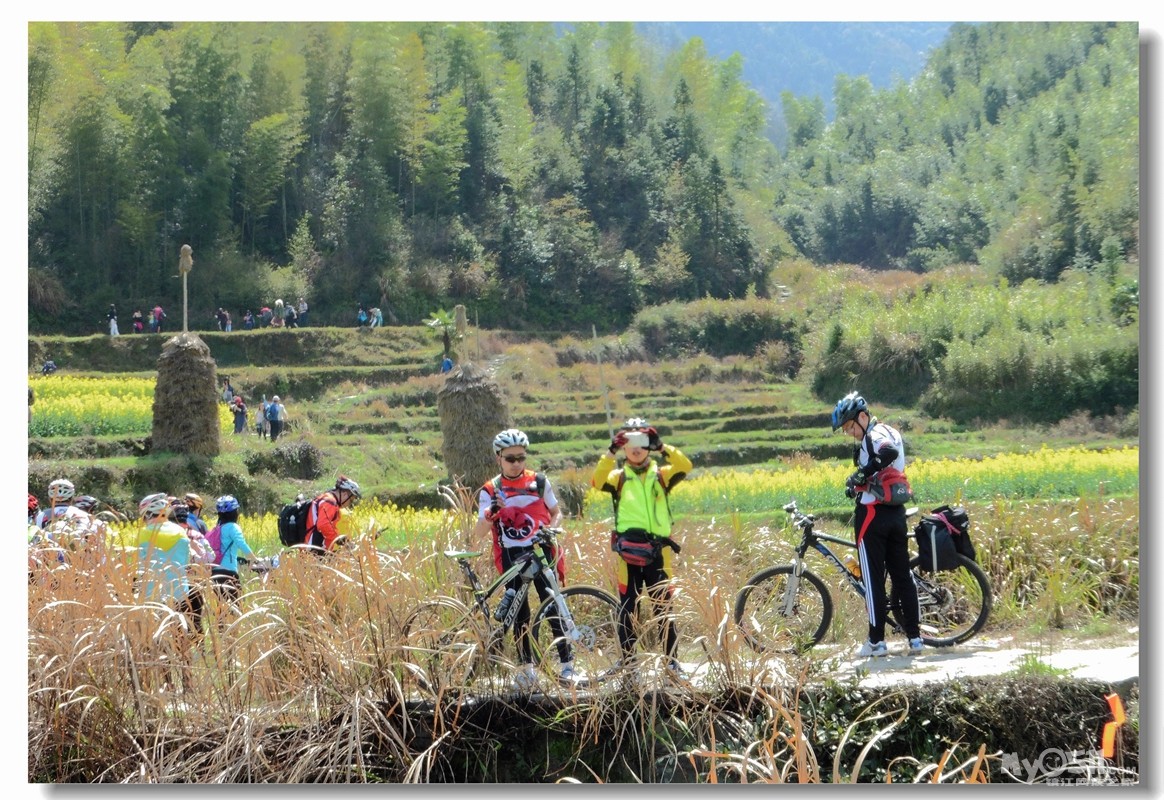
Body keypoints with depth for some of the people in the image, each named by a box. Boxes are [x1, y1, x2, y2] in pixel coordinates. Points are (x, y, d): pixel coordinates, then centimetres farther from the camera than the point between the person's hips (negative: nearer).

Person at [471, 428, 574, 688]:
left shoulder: (539, 482, 4)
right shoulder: (490, 491, 1)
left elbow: (556, 512, 15)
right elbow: (478, 533, -6)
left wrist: (552, 529, -7)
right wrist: (490, 514, -26)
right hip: (511, 557, 0)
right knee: (520, 612, 1)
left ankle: (566, 663, -1)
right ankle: (525, 665, 12)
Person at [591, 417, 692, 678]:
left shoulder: (660, 474, 10)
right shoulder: (619, 476, 8)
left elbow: (685, 466, -8)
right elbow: (597, 481, -13)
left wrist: (662, 447, -15)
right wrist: (611, 452, -19)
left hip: (658, 549, 0)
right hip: (628, 550, 0)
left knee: (663, 607, 3)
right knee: (627, 606, 4)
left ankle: (671, 657, 8)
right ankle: (626, 656, 13)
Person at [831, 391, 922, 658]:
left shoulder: (875, 435, -12)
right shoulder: (891, 433, 17)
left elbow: (888, 452, -33)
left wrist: (861, 474, -26)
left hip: (873, 514, -9)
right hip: (897, 512, 9)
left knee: (874, 578, -4)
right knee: (902, 576, 10)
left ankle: (876, 641, -3)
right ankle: (914, 636, 11)